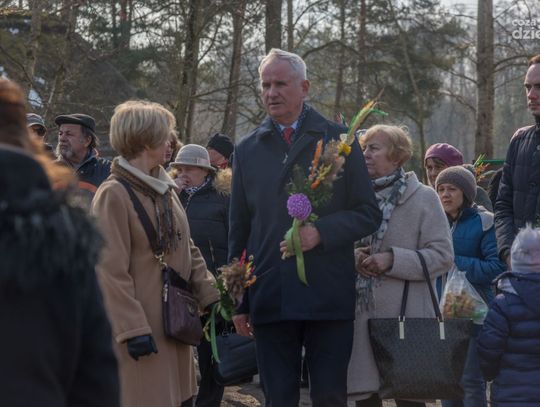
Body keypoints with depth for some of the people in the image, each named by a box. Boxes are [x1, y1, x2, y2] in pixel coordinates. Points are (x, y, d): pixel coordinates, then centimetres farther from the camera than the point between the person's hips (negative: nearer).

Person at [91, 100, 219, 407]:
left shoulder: (165, 190, 13)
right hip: (141, 333, -8)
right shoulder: (114, 195, -13)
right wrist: (133, 329, -19)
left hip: (175, 324, 8)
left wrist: (211, 298, 7)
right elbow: (111, 270, -16)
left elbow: (188, 251, 17)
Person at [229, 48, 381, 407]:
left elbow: (369, 213, 2)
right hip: (269, 301, 2)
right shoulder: (248, 151, 12)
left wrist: (320, 232, -16)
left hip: (328, 298, -2)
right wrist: (238, 301, 10)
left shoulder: (340, 141, 3)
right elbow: (239, 231, 14)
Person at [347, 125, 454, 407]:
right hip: (361, 312, 4)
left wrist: (392, 260, -16)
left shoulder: (423, 198, 0)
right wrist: (351, 258, -3)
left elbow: (442, 256, -6)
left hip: (404, 314, -4)